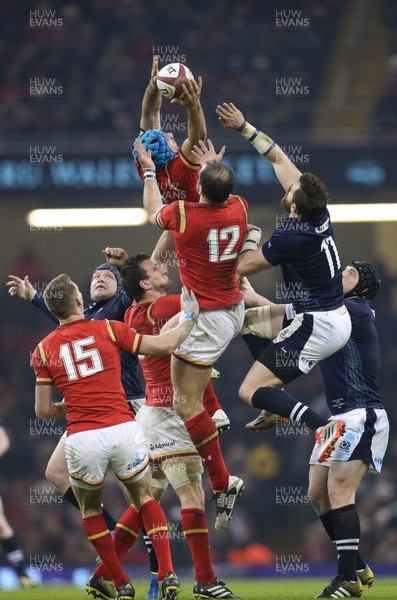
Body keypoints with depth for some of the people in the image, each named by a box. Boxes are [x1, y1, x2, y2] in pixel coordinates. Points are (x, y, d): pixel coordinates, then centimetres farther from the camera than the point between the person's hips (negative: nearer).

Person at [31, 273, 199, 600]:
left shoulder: (43, 350, 6)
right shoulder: (108, 329, 3)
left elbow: (44, 411, 7)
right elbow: (165, 345, 8)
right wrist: (189, 316, 25)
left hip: (82, 438, 0)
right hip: (123, 429, 0)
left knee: (90, 510, 23)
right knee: (144, 499, 22)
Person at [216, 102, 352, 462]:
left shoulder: (291, 237, -22)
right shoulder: (320, 212, 0)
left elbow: (242, 267, -9)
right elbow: (279, 158, 11)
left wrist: (252, 239, 9)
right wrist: (243, 127, 13)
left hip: (317, 325, -9)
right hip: (341, 320, 9)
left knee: (251, 391, -12)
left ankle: (322, 427, -33)